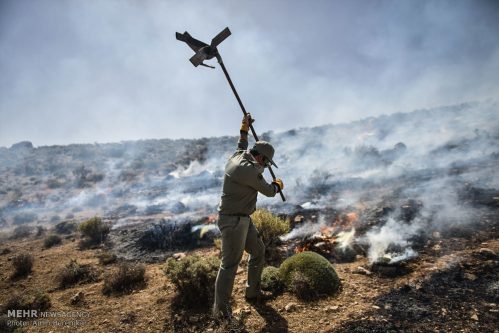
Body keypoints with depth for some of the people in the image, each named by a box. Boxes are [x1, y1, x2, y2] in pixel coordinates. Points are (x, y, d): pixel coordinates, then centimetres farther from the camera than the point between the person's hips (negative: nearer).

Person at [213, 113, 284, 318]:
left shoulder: (236, 158, 5)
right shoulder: (249, 170, -23)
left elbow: (242, 146, 31)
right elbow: (268, 191, -10)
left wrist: (244, 128, 36)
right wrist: (278, 185, 12)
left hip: (242, 219, 11)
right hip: (233, 221, -11)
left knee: (258, 251, 19)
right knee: (230, 263, -2)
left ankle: (253, 292, 35)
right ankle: (220, 308, 12)